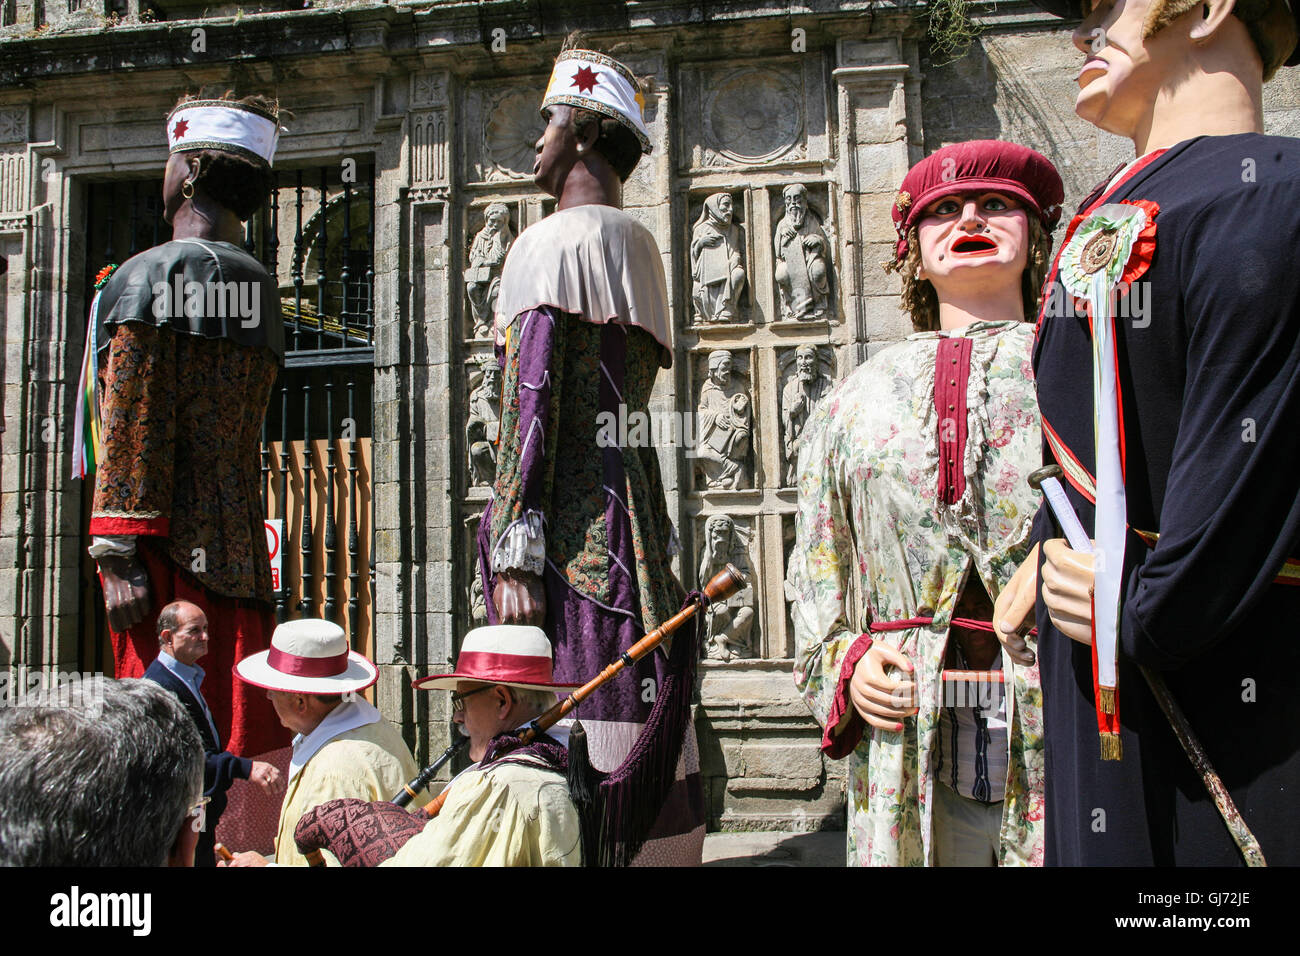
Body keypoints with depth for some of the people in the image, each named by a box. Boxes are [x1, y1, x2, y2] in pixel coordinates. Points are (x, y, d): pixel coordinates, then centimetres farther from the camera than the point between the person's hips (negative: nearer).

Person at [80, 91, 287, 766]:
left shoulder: (151, 274, -6)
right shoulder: (259, 286, 14)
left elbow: (134, 425, -12)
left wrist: (118, 554, -13)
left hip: (173, 553, -6)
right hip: (240, 550, 7)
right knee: (242, 749, 8)